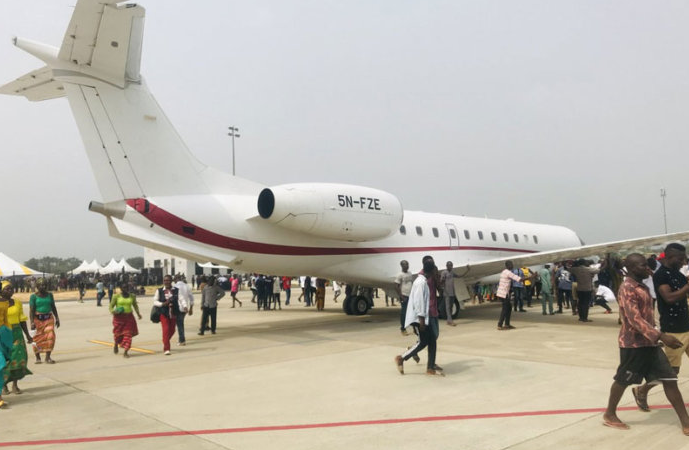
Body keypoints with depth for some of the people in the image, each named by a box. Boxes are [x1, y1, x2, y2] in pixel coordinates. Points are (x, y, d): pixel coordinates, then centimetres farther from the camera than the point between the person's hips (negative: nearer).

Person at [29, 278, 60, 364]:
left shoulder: (49, 295, 7)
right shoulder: (34, 296, -4)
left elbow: (53, 307, 14)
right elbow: (31, 310, -7)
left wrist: (57, 318, 12)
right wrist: (32, 322, -15)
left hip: (49, 318, 3)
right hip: (38, 319, -2)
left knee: (50, 336, -9)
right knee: (37, 338, 6)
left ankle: (48, 357, -4)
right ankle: (38, 357, 20)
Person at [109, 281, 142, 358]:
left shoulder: (132, 296, 5)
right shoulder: (116, 296, -4)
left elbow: (135, 305, 17)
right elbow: (111, 306, -2)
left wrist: (138, 313, 6)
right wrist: (112, 311, -23)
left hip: (129, 317, 2)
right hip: (119, 317, -2)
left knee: (128, 334, -4)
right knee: (118, 333, 8)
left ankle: (126, 352, -1)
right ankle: (116, 345, 41)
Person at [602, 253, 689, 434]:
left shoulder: (643, 287, 12)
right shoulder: (627, 288, -19)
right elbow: (635, 319, -27)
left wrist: (656, 337, 22)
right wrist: (661, 336, -33)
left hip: (649, 342, 9)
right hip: (633, 343, -9)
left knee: (670, 379, 4)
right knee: (623, 380, 6)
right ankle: (609, 415, 23)